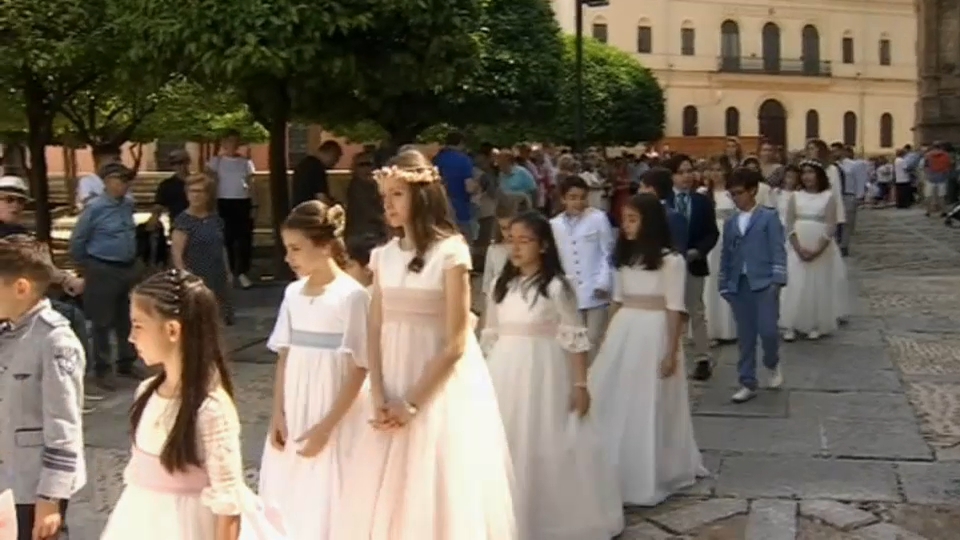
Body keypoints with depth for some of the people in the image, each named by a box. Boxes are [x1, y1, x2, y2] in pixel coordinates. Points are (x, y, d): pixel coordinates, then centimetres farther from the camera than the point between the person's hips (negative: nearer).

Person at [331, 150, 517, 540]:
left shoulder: (451, 252, -10)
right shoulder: (384, 256, 6)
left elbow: (456, 343, -13)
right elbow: (375, 333, 5)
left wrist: (412, 403, -14)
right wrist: (379, 399, -8)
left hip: (442, 387, -5)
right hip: (394, 384, 5)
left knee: (439, 496, 2)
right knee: (384, 498, 10)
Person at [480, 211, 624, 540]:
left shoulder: (556, 287, -7)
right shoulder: (501, 287, 8)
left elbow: (574, 339, -7)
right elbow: (490, 338, 13)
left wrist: (580, 384, -11)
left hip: (542, 374, -5)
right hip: (505, 376, 5)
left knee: (545, 448, 0)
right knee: (504, 450, 9)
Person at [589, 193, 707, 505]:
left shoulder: (671, 261, -8)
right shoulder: (625, 257, 12)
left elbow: (675, 309, -10)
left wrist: (671, 351, -13)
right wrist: (606, 339, 13)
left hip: (653, 335, -6)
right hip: (622, 333, 6)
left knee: (648, 408, 2)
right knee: (615, 404, 8)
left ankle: (648, 479, 15)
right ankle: (616, 473, 21)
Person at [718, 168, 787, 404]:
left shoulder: (769, 217, 0)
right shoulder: (730, 222, 13)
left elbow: (778, 250, -5)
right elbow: (726, 255, 15)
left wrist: (777, 280, -14)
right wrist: (723, 284, 10)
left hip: (763, 282, -4)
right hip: (739, 285, 4)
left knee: (768, 330, -12)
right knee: (745, 336, 5)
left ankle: (773, 365, 19)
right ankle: (747, 384, 12)